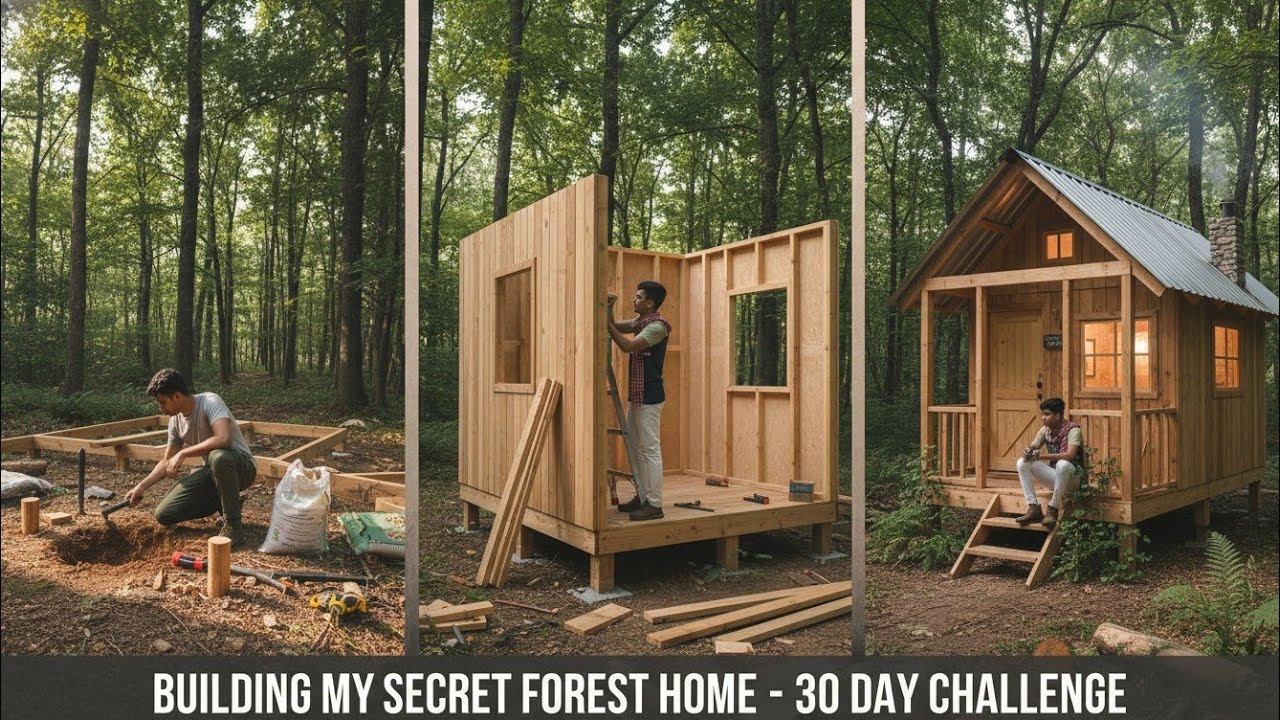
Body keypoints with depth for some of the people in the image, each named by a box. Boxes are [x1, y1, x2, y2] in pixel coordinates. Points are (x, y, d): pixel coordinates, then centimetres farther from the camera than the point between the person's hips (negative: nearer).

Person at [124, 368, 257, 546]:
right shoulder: (175, 420, 2)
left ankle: (233, 526, -24)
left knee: (218, 457, -42)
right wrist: (141, 486, 4)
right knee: (163, 515, -4)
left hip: (241, 466, -7)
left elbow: (223, 438, -39)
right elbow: (167, 462, 14)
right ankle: (225, 503, 15)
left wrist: (183, 453, -30)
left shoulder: (210, 402, -21)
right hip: (213, 471, 7)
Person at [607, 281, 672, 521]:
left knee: (650, 450, -7)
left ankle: (654, 504, -3)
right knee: (635, 447, 14)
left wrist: (606, 323, -18)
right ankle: (642, 496, 23)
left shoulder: (657, 325, -14)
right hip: (637, 395, 10)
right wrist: (609, 310, -2)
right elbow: (617, 326, 16)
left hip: (649, 396, -10)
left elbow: (627, 345, -22)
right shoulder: (640, 322, 15)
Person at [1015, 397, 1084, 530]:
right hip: (1055, 476, 6)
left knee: (1063, 464, -39)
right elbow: (1031, 448, 4)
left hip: (1072, 477, -6)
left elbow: (1070, 455, -32)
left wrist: (1042, 456, -37)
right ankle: (1034, 509, -18)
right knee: (1022, 462, -12)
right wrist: (1027, 452, -22)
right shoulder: (1045, 430, 2)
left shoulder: (1073, 430, -17)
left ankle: (1053, 510, -26)